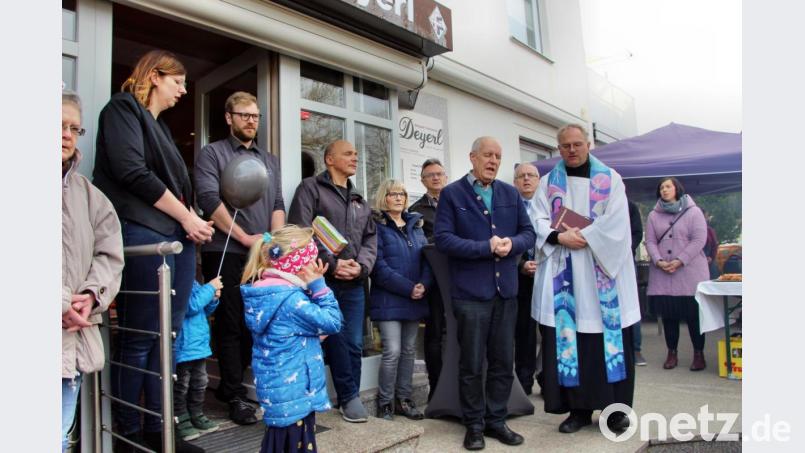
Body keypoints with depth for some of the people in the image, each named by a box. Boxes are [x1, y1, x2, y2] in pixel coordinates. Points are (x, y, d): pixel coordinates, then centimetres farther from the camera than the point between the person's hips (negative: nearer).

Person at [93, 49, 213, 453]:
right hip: (142, 234, -8)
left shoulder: (159, 126, 26)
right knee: (139, 337, -3)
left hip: (177, 236, 8)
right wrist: (186, 217, -9)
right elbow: (132, 172, -13)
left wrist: (192, 223, 4)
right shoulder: (123, 108, 1)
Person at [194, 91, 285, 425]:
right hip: (226, 253, -5)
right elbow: (209, 200, -10)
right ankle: (235, 395, 12)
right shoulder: (212, 153, 3)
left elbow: (278, 205, 13)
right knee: (232, 325, 0)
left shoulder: (270, 160, 19)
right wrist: (245, 237, -13)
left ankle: (229, 384, 26)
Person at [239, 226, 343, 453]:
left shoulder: (265, 290, 4)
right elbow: (332, 322, -19)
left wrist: (313, 286, -1)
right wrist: (318, 285, -15)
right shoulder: (290, 299, -25)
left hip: (277, 388, 9)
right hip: (294, 389, -9)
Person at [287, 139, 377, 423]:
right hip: (322, 280, -5)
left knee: (354, 343, 8)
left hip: (353, 283, 6)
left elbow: (370, 238, 16)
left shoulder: (359, 201, 21)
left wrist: (361, 266, -4)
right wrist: (332, 263, -14)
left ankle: (348, 397, 23)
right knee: (335, 341, 1)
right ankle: (350, 396, 17)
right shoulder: (310, 188, 0)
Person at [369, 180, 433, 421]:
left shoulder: (415, 225, 15)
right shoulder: (377, 226, -4)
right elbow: (379, 266, -14)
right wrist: (408, 288, -17)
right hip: (388, 300, -6)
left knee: (409, 350, 11)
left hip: (414, 300, 6)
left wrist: (424, 284, -10)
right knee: (392, 351, -8)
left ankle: (403, 399, 24)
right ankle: (385, 403, 9)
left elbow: (427, 257, 8)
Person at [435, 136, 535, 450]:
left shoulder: (511, 194, 12)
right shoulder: (452, 194, -3)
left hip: (506, 290, 5)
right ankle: (474, 424, 22)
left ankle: (496, 420, 28)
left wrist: (511, 244, -12)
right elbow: (443, 238, -13)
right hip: (470, 291, -4)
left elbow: (528, 232, 10)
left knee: (503, 362, 12)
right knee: (471, 364, 6)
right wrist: (487, 247, -17)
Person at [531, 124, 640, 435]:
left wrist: (583, 237, -13)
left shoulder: (610, 179, 7)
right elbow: (540, 221, 2)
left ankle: (615, 407, 15)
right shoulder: (548, 183, 12)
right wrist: (559, 237, -16)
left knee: (608, 337, 2)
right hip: (563, 274, 1)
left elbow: (617, 222, -5)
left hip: (603, 271, -1)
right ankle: (579, 408, 11)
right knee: (568, 337, 1)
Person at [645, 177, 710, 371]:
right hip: (662, 274, 3)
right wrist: (658, 261, -12)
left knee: (693, 314, 1)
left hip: (690, 272, -3)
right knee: (668, 314, 5)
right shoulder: (654, 215, 12)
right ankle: (672, 353, 16)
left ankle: (699, 354, 13)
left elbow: (699, 240, -7)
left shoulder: (693, 212, 2)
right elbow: (650, 241, 5)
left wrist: (679, 261, -16)